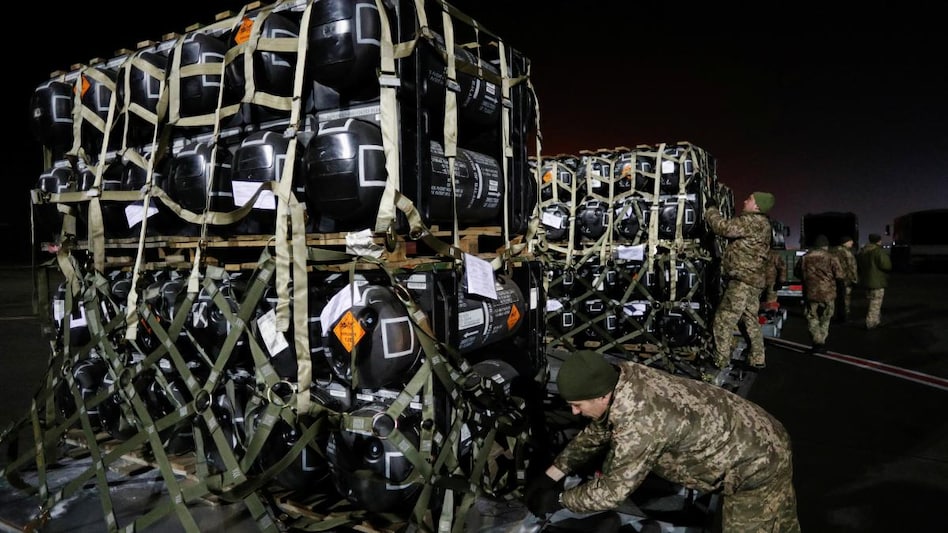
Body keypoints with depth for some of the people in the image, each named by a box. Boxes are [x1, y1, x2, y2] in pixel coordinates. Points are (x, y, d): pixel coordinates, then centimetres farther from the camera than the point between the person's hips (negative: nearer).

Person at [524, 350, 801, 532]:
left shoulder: (640, 424, -38)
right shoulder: (623, 377, -10)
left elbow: (611, 492, -25)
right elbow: (596, 433, 5)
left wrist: (559, 500, -9)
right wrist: (551, 475, 5)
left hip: (758, 467, -8)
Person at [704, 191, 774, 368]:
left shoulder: (753, 221, -15)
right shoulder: (761, 223, 18)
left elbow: (724, 227, -21)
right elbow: (732, 228, 19)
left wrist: (710, 210, -6)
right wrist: (713, 211, 11)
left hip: (742, 281, -10)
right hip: (752, 281, 10)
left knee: (723, 321, -6)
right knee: (750, 320, 18)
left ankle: (721, 363, -2)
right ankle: (757, 359, 25)